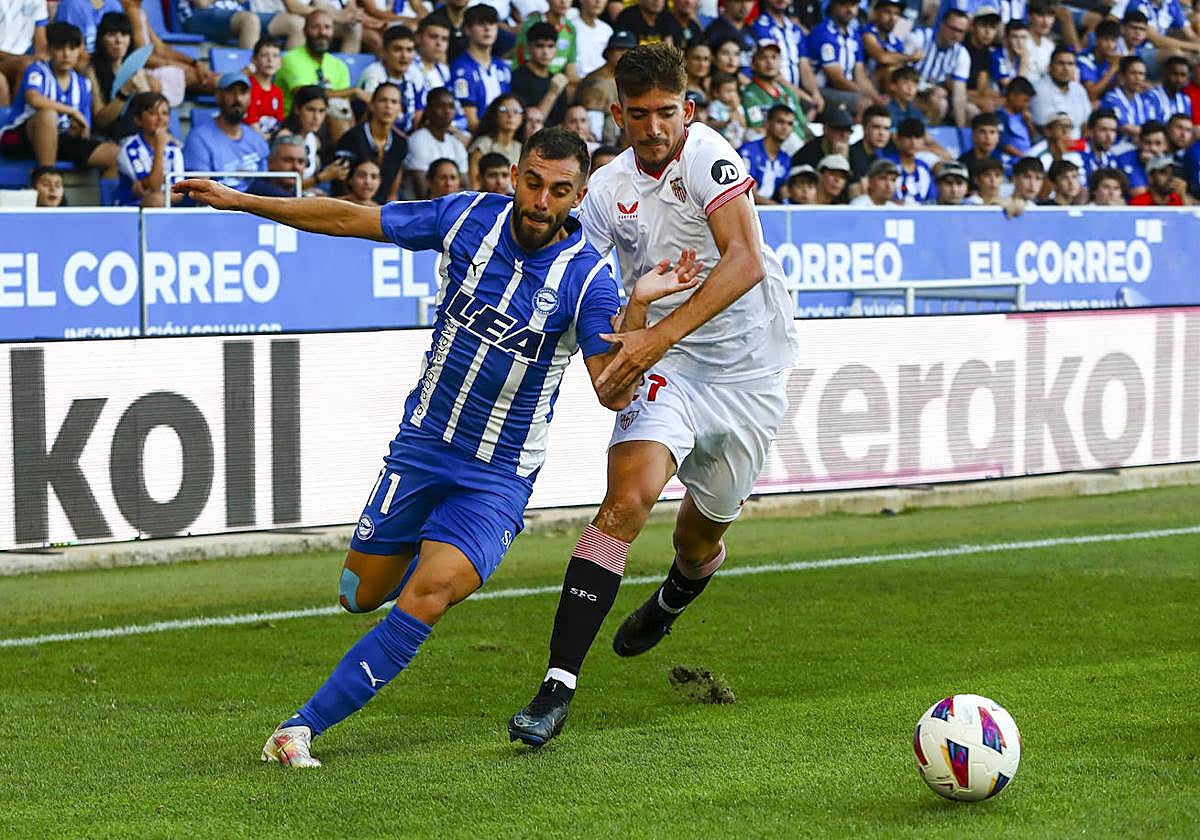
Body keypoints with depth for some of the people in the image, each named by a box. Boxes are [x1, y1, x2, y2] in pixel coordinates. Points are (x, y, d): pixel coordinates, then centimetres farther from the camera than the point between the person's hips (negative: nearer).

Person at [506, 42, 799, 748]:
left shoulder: (708, 154, -17)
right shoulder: (609, 190, -2)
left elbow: (744, 262, -28)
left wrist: (660, 334, -36)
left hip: (749, 370, -1)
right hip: (667, 368, 1)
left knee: (703, 534, 15)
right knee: (628, 497, -24)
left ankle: (669, 604, 56)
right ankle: (558, 685, -27)